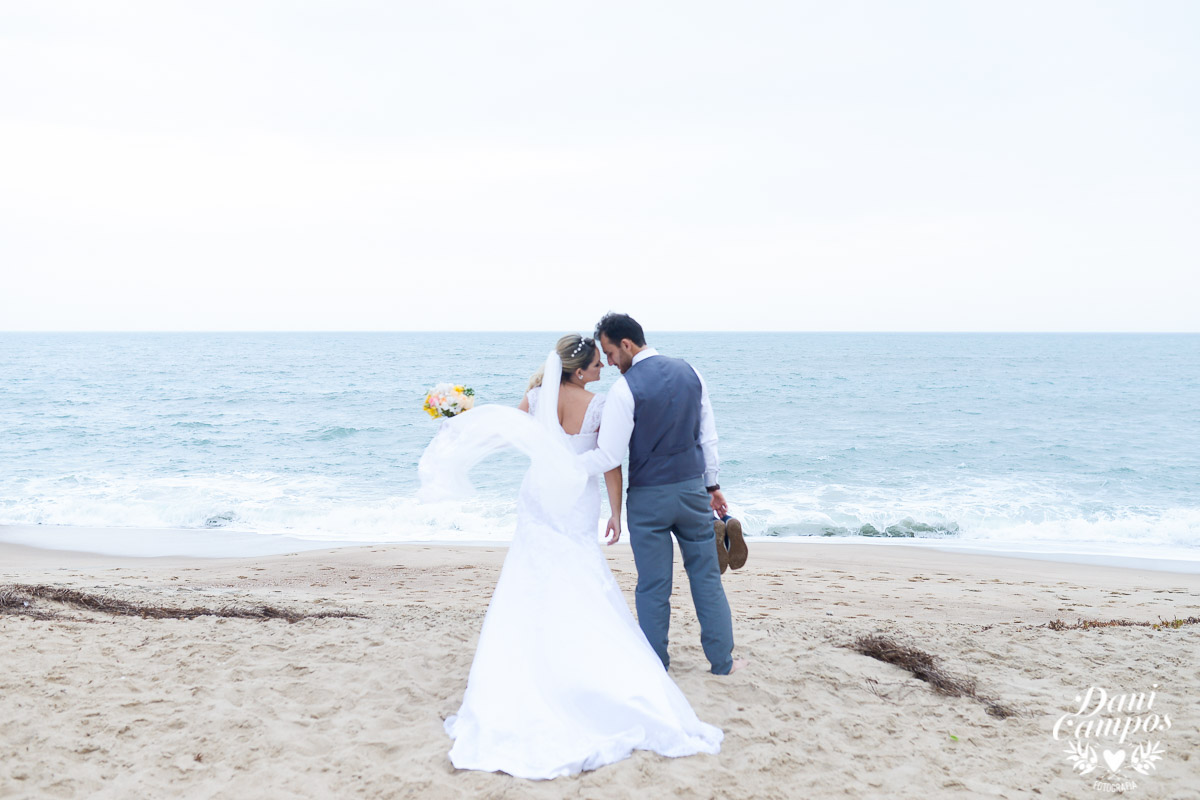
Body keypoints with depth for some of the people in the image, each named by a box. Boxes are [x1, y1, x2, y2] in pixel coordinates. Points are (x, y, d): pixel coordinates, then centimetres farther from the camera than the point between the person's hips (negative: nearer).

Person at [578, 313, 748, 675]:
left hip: (648, 498, -4)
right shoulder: (689, 372, 2)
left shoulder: (625, 388, -16)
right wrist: (712, 485, 15)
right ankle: (722, 661, 21)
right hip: (693, 489, 5)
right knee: (706, 576, 14)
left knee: (653, 587, 6)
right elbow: (708, 436, 7)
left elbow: (608, 457, -16)